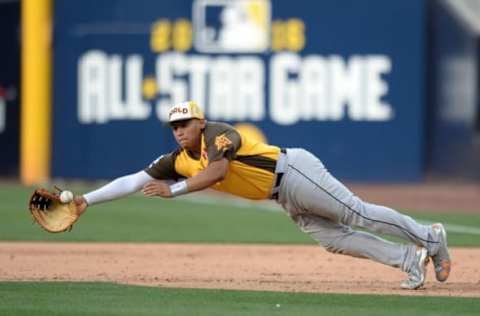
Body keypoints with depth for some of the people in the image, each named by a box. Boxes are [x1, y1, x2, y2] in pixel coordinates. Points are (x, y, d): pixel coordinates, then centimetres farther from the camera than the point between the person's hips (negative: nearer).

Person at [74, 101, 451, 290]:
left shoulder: (218, 133, -16)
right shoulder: (178, 161, 6)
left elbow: (218, 171, -35)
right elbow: (135, 180, 3)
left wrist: (174, 190, -34)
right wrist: (87, 200, -4)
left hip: (294, 170, -8)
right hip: (288, 199, 8)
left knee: (356, 214, -8)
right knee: (332, 238, 1)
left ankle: (429, 237, 4)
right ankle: (410, 258, 4)